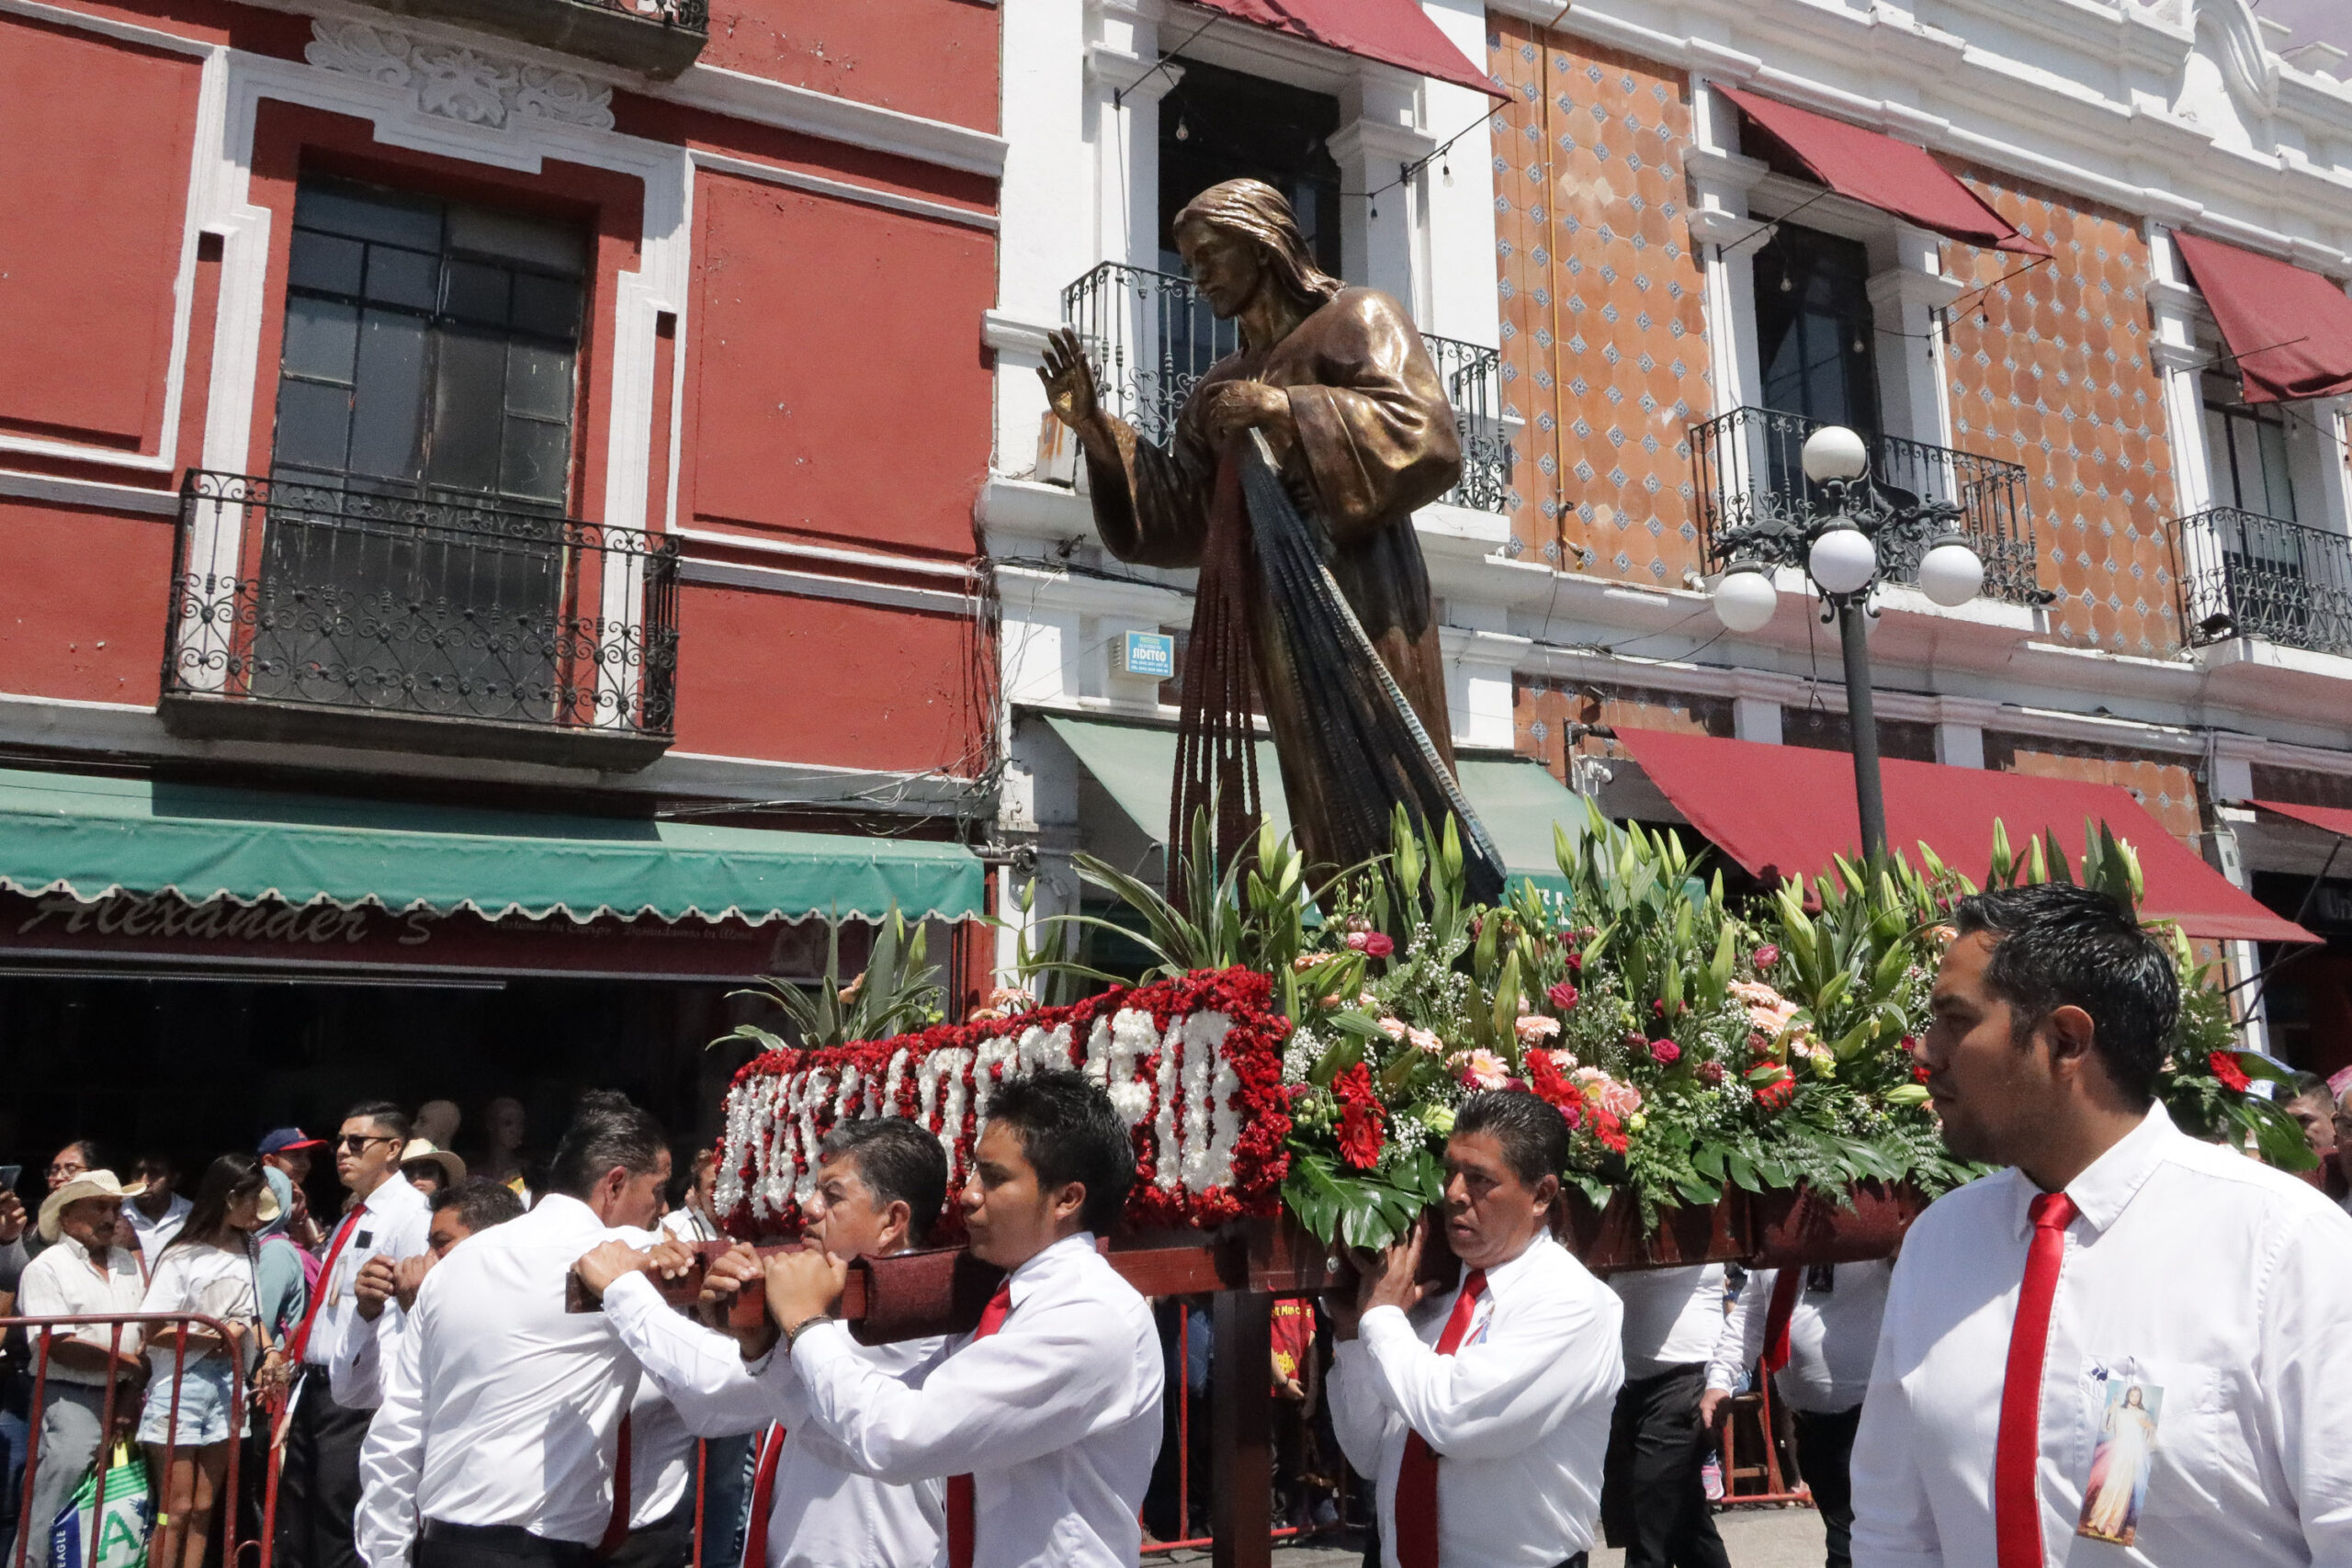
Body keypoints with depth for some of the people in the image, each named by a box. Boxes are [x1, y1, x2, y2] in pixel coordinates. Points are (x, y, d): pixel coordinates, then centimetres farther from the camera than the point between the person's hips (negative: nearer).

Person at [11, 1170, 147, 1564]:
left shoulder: (128, 1263, 13)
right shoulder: (47, 1267, -5)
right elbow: (60, 1348, -14)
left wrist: (133, 1389, -5)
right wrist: (131, 1363, -9)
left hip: (124, 1397, 6)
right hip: (70, 1398, -6)